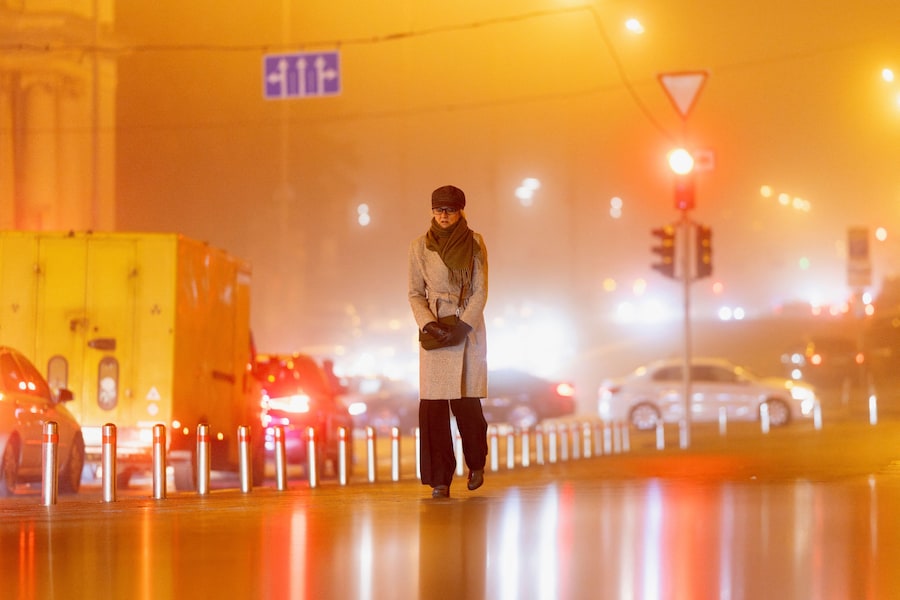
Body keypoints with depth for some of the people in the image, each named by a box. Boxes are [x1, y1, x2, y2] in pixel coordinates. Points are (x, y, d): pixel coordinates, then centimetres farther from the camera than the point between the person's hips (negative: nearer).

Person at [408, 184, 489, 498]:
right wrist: (429, 324, -11)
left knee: (466, 400, -3)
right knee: (433, 404, -6)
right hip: (435, 329, 1)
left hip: (469, 328, -1)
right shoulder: (420, 246, 3)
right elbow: (415, 293, 5)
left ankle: (476, 464, 24)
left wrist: (463, 327, -12)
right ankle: (439, 479, -1)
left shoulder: (475, 244, 0)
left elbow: (480, 292, -1)